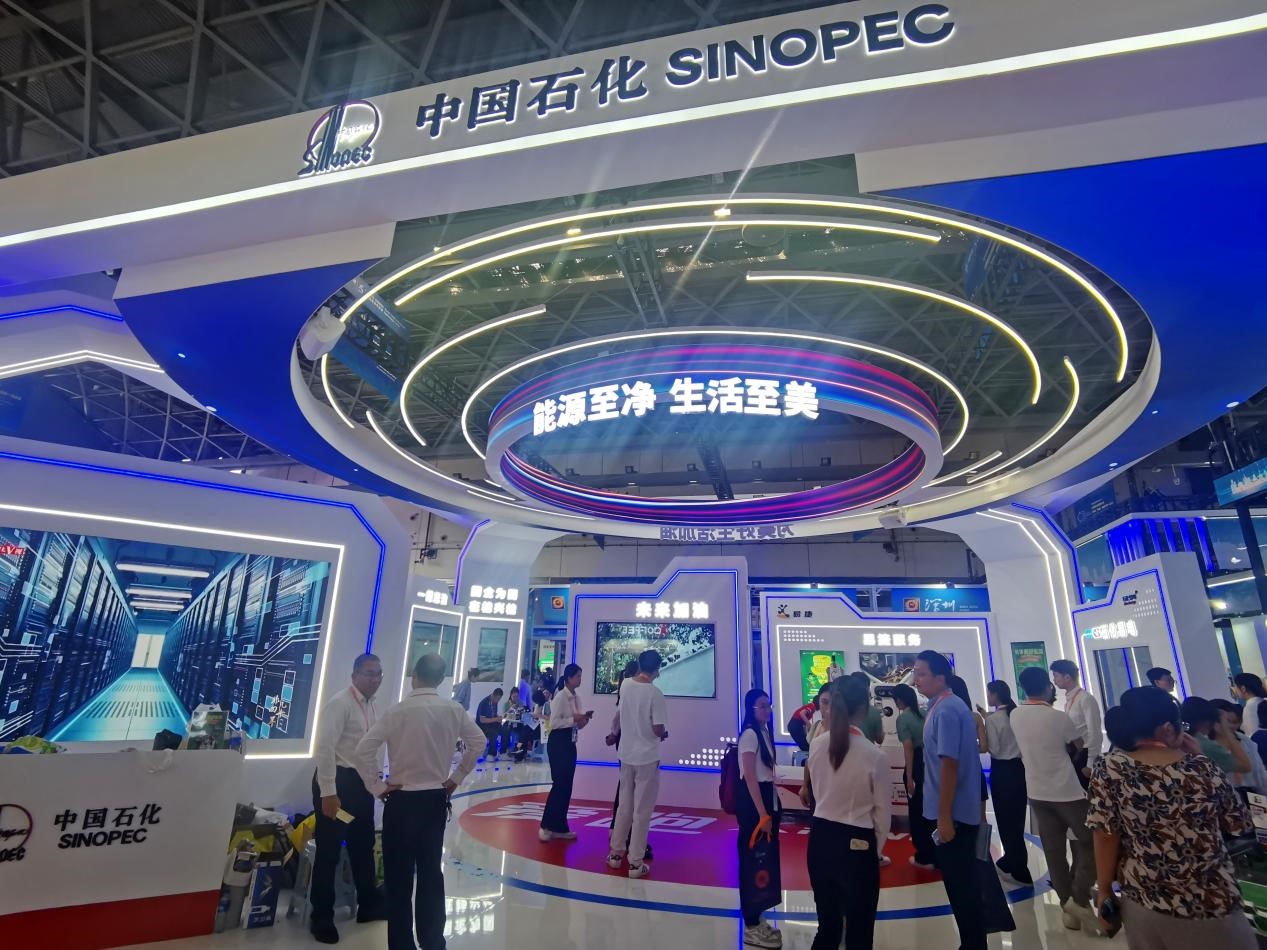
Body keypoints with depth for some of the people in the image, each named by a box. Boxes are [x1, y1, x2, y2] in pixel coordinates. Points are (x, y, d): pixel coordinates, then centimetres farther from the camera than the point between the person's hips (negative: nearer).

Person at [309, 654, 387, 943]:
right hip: (337, 781, -9)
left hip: (361, 782, 9)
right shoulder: (340, 703, -18)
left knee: (364, 845, 20)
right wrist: (328, 793, -23)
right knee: (329, 850, 4)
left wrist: (376, 778, 16)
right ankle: (321, 917, 23)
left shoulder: (371, 705, 8)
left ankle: (368, 905, 36)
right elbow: (324, 748, -22)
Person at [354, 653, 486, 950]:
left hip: (402, 801, -3)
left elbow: (363, 750, -18)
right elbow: (477, 742, 4)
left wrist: (378, 787, -6)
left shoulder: (398, 711, -15)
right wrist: (456, 778, 11)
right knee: (431, 871, 15)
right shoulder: (453, 709, -5)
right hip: (436, 800, 3)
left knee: (399, 876, 10)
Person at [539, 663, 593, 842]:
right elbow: (554, 723, -19)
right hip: (557, 743, -8)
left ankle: (559, 827, 18)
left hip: (571, 744, 8)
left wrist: (585, 719, -5)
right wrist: (573, 719, -22)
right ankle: (546, 826, 5)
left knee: (567, 786, 10)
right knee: (559, 785, -7)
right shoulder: (560, 696, -14)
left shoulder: (577, 698, 9)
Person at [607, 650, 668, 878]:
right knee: (642, 811, 5)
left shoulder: (625, 685, -3)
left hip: (626, 756, 5)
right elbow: (658, 730, -17)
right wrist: (664, 734, 2)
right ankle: (635, 862, 11)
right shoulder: (655, 693, -18)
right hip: (647, 758, -5)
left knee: (624, 806, 18)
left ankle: (616, 853, 28)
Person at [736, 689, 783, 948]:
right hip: (752, 801, -9)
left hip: (766, 797, 9)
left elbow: (767, 774, 11)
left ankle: (756, 919, 29)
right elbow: (750, 777, -20)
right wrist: (762, 814, -21)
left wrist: (770, 809, 11)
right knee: (753, 861, 0)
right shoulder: (750, 734, -18)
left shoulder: (764, 732, 10)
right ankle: (751, 927, 12)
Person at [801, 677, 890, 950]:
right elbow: (882, 810, -6)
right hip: (856, 844, -5)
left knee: (827, 925, 22)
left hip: (820, 838, 5)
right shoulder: (874, 755, -17)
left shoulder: (817, 745, -5)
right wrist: (877, 848, 8)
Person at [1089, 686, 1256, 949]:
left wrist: (1104, 890, 2)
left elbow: (1106, 835, -12)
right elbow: (1241, 824, 8)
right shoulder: (1200, 767, -8)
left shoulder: (1109, 768, -13)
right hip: (1214, 905, 0)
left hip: (1145, 903, 0)